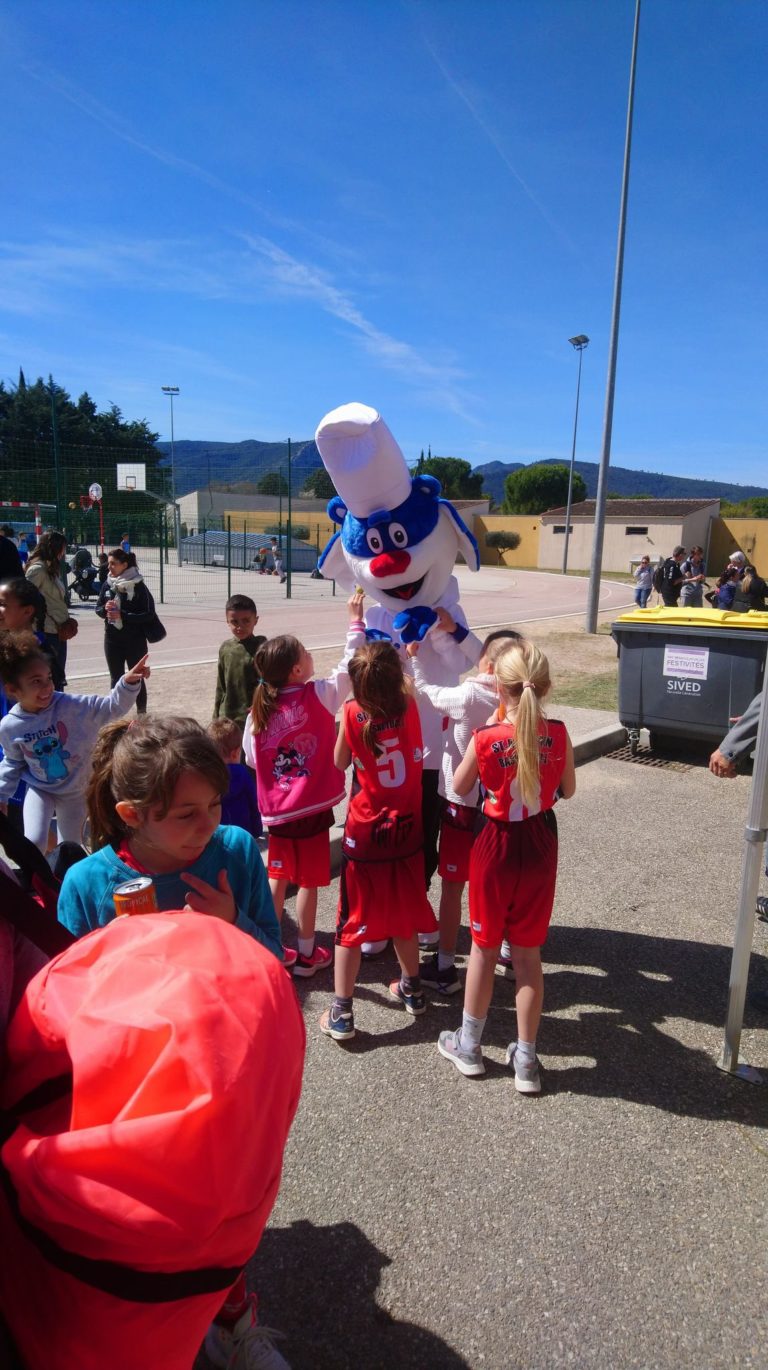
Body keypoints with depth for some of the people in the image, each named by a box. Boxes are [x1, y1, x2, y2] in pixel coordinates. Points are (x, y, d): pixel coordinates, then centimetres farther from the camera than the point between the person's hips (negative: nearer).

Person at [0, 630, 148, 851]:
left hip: (75, 790, 0)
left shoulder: (72, 706, -23)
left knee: (70, 848, 15)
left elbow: (113, 706, -23)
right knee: (34, 843, -15)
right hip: (40, 790, 0)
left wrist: (128, 684, -41)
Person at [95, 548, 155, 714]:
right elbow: (98, 608, 11)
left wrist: (123, 615, -22)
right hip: (112, 639, 5)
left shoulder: (138, 586, -13)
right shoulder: (108, 584, 2)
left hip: (134, 640, -4)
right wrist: (105, 609, -13)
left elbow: (149, 614, -15)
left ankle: (141, 713, 16)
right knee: (116, 678, 12)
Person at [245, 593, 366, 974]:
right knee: (309, 881, 10)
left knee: (277, 878, 17)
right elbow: (349, 666, -7)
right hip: (312, 808, -4)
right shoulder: (319, 696, -14)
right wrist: (356, 621, 0)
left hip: (276, 810, 4)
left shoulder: (259, 710, -3)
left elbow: (251, 758, 3)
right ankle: (306, 953, 23)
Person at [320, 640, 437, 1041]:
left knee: (352, 921, 7)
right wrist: (396, 664, 17)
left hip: (365, 833, -3)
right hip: (407, 828, 3)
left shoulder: (353, 713, -17)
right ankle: (411, 989, 38)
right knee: (403, 912, 22)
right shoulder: (410, 706, -11)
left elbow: (340, 762, 0)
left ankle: (341, 1013, 13)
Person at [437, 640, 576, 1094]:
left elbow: (460, 787, -1)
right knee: (529, 953, 14)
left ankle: (469, 1045, 31)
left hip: (497, 847, -2)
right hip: (541, 847, 2)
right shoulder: (558, 734, -12)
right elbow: (568, 790, 2)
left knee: (484, 947, 15)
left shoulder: (486, 738, -19)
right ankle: (526, 1059, 24)